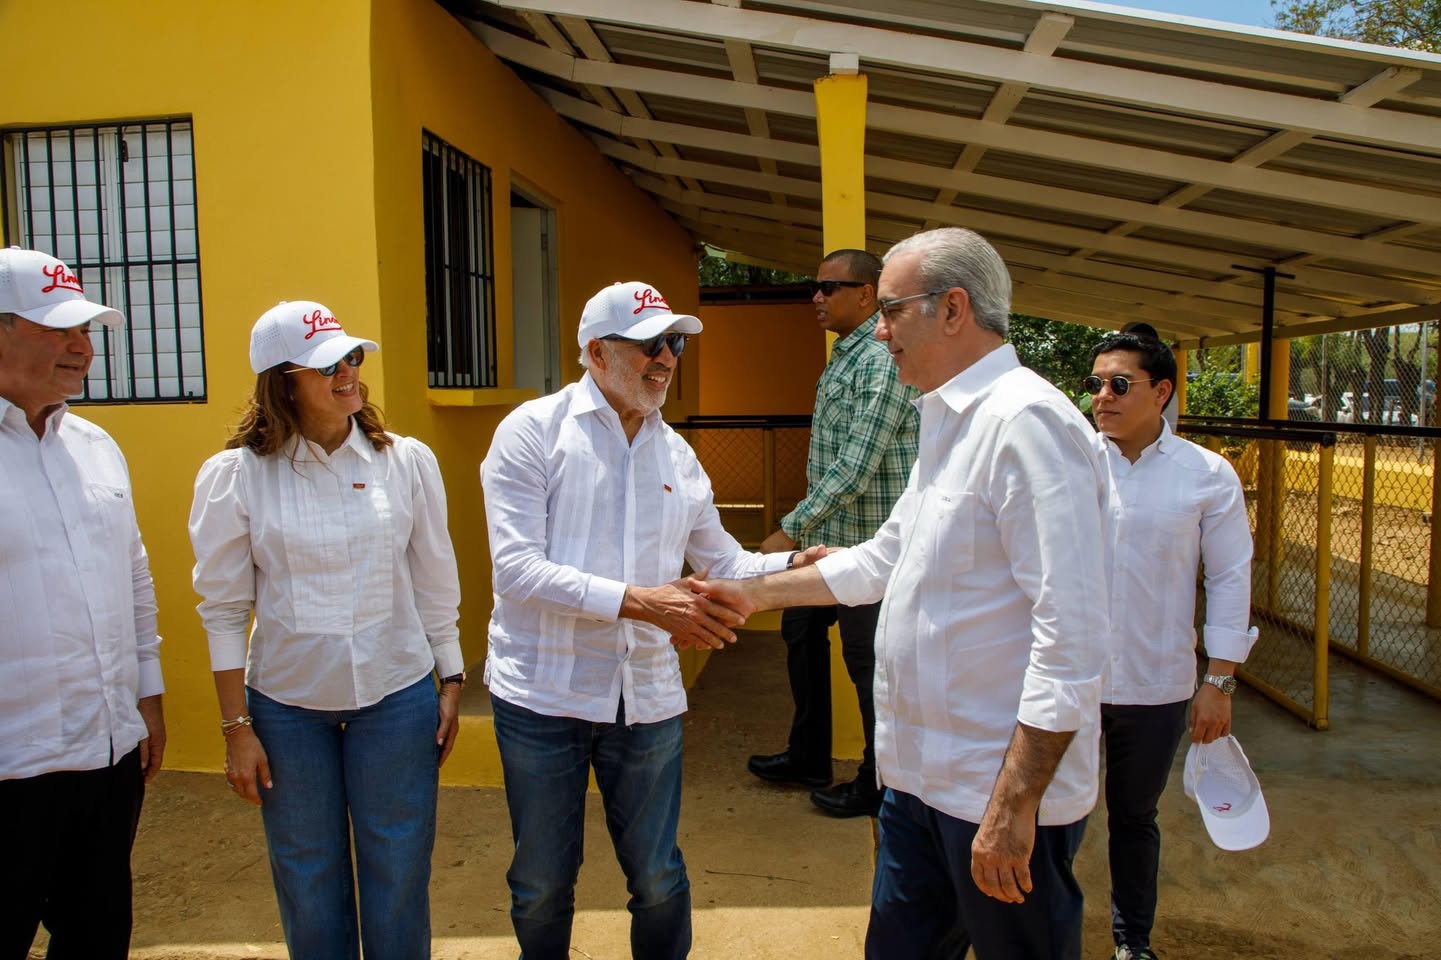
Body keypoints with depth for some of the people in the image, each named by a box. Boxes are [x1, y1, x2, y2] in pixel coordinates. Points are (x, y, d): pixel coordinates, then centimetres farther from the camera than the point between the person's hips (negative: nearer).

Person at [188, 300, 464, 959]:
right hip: (286, 707, 0)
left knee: (398, 878, 12)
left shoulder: (407, 461, -3)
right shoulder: (235, 476, -6)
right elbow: (223, 608, -2)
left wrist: (450, 684, 5)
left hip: (397, 699, 1)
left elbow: (436, 583, 3)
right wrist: (237, 728, -1)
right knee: (309, 885, 16)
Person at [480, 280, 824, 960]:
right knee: (542, 884, 14)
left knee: (658, 878, 14)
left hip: (647, 695, 4)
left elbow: (722, 560, 14)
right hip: (543, 692, -3)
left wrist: (794, 565, -6)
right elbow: (517, 569, -17)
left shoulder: (677, 455, 8)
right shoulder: (532, 432, -7)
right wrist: (636, 602, -24)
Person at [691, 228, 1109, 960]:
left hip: (1003, 791, -9)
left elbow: (1070, 634, -25)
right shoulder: (949, 424, 11)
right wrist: (755, 593, 23)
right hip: (920, 776, 9)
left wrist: (1014, 804, -23)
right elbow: (883, 559, 21)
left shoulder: (1027, 420, -20)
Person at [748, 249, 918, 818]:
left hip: (867, 542, -10)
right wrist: (801, 529, 16)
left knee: (867, 660, 2)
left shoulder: (883, 362, -19)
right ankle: (808, 758, 35)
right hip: (826, 534, 10)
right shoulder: (843, 357, 13)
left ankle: (878, 786, 21)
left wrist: (790, 530, -23)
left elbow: (855, 467, -26)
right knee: (801, 632, 18)